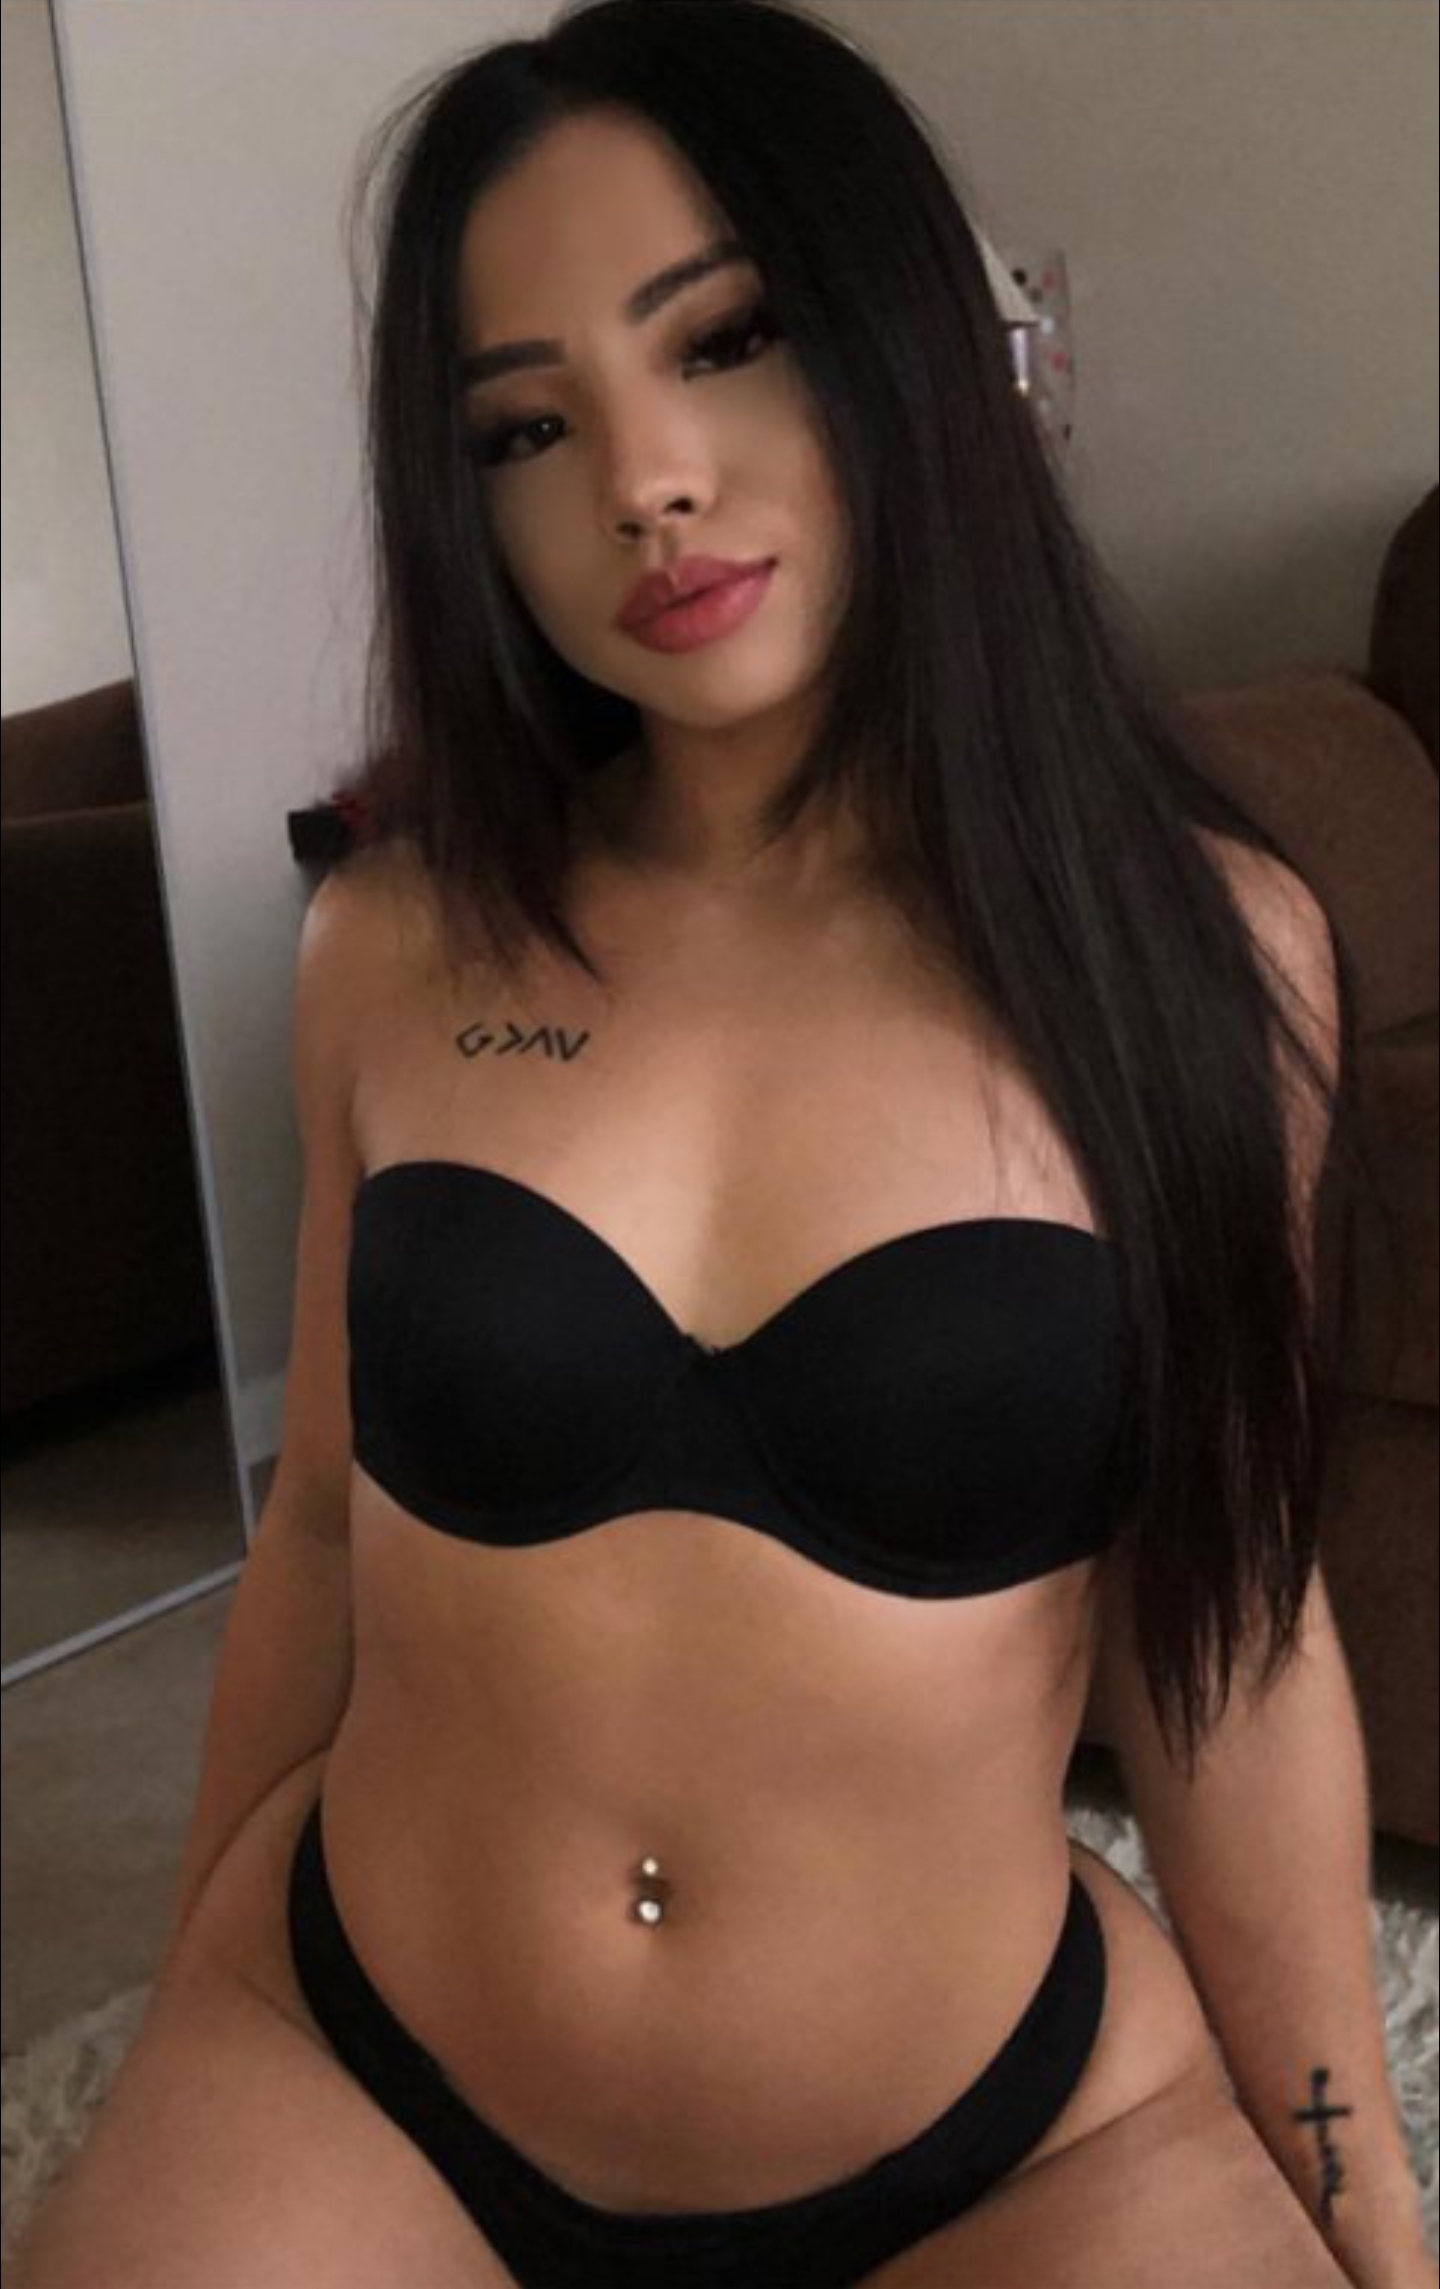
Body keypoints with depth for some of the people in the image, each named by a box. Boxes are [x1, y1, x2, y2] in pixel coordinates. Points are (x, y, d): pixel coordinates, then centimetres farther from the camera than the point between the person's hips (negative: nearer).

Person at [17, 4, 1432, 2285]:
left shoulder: (1203, 950, -11)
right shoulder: (390, 950, -7)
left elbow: (1227, 1619, -2)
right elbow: (326, 1521, 5)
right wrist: (186, 2042, 16)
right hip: (345, 2082, 2)